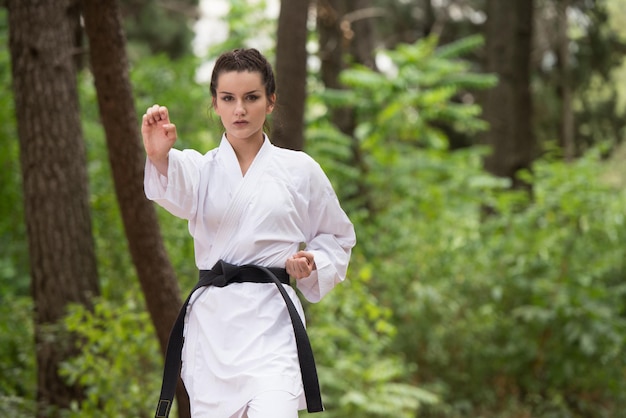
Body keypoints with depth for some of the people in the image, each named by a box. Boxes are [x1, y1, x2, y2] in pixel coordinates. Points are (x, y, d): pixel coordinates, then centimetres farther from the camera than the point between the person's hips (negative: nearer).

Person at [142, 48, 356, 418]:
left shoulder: (299, 170, 7)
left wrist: (313, 261, -4)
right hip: (211, 320, 2)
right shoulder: (203, 168, 7)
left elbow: (338, 237, 19)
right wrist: (160, 158, -41)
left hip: (271, 321, -2)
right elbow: (180, 193, -18)